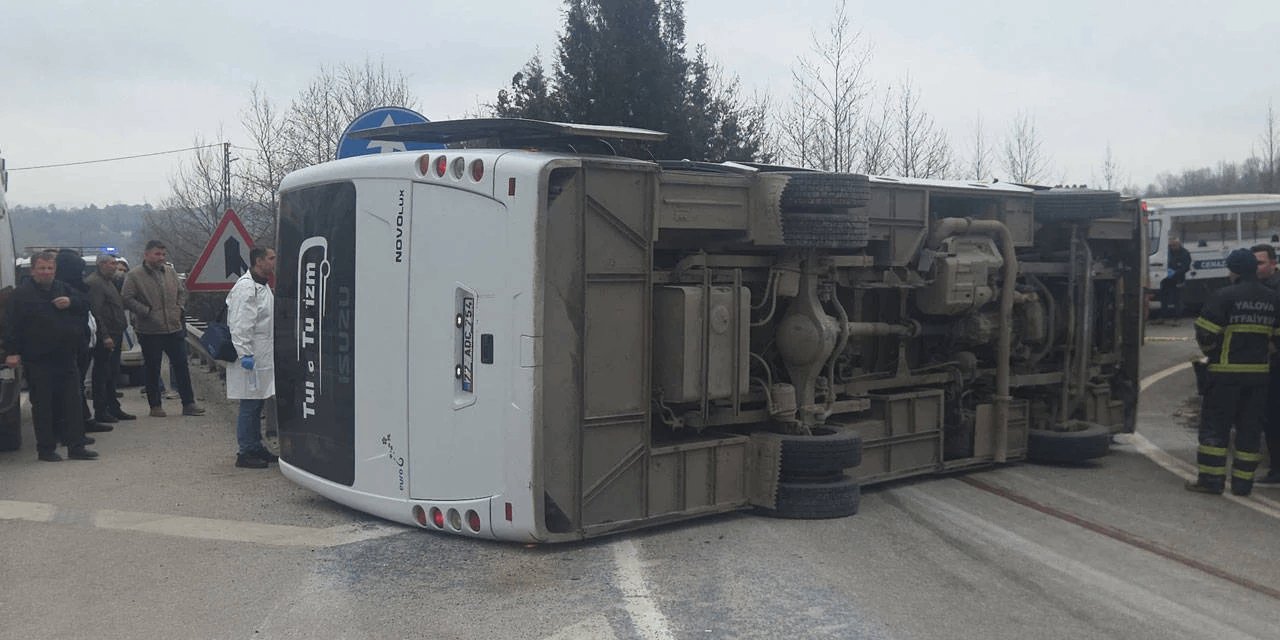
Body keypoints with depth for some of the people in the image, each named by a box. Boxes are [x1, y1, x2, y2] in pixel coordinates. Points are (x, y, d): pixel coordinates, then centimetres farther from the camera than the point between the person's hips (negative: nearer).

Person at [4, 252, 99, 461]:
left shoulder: (64, 290, 12)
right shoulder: (22, 294, -5)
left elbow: (85, 305, 13)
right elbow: (13, 326, -9)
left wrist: (71, 303, -8)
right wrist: (12, 351, -16)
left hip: (66, 358, 5)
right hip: (38, 361, -5)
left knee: (72, 403, 5)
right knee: (43, 406, 1)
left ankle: (76, 447, 11)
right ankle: (46, 449, 9)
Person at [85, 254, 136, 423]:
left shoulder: (109, 281, 18)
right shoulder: (94, 282, -13)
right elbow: (96, 312, -20)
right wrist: (105, 336, -24)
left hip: (114, 335, 10)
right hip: (105, 336, -10)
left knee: (112, 374, 15)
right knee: (102, 374, -4)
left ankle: (114, 408, 23)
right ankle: (100, 411, 1)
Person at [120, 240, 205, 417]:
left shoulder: (170, 273, 10)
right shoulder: (135, 275, -6)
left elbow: (182, 291, 21)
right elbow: (127, 298, -10)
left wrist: (179, 308, 7)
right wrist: (146, 312, -14)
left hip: (174, 329, 4)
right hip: (150, 331, -4)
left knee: (181, 366, 6)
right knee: (152, 369, 5)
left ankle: (188, 403, 12)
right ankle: (155, 406, 16)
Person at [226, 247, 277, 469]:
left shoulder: (263, 286, 17)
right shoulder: (246, 287, -16)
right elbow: (240, 325, -21)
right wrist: (245, 354, -24)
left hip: (263, 357, 10)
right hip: (251, 357, -10)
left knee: (258, 403, 15)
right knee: (249, 405, -5)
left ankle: (256, 448, 24)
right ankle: (246, 453, 1)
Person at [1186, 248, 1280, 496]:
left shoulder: (1223, 296, -12)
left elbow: (1205, 334, -12)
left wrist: (1212, 352, 7)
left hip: (1226, 372, -5)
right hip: (1260, 371, 5)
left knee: (1215, 425, 1)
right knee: (1250, 428, 10)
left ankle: (1211, 478, 0)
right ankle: (1243, 481, 12)